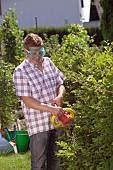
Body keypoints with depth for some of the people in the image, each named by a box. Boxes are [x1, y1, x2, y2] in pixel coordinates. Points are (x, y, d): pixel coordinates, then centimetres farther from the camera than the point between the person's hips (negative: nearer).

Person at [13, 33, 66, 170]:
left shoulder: (48, 63, 6)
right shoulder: (20, 72, -12)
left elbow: (60, 84, 14)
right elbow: (28, 101, -17)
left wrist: (60, 96, -9)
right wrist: (51, 109, -25)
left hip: (56, 120, 6)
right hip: (38, 125, -6)